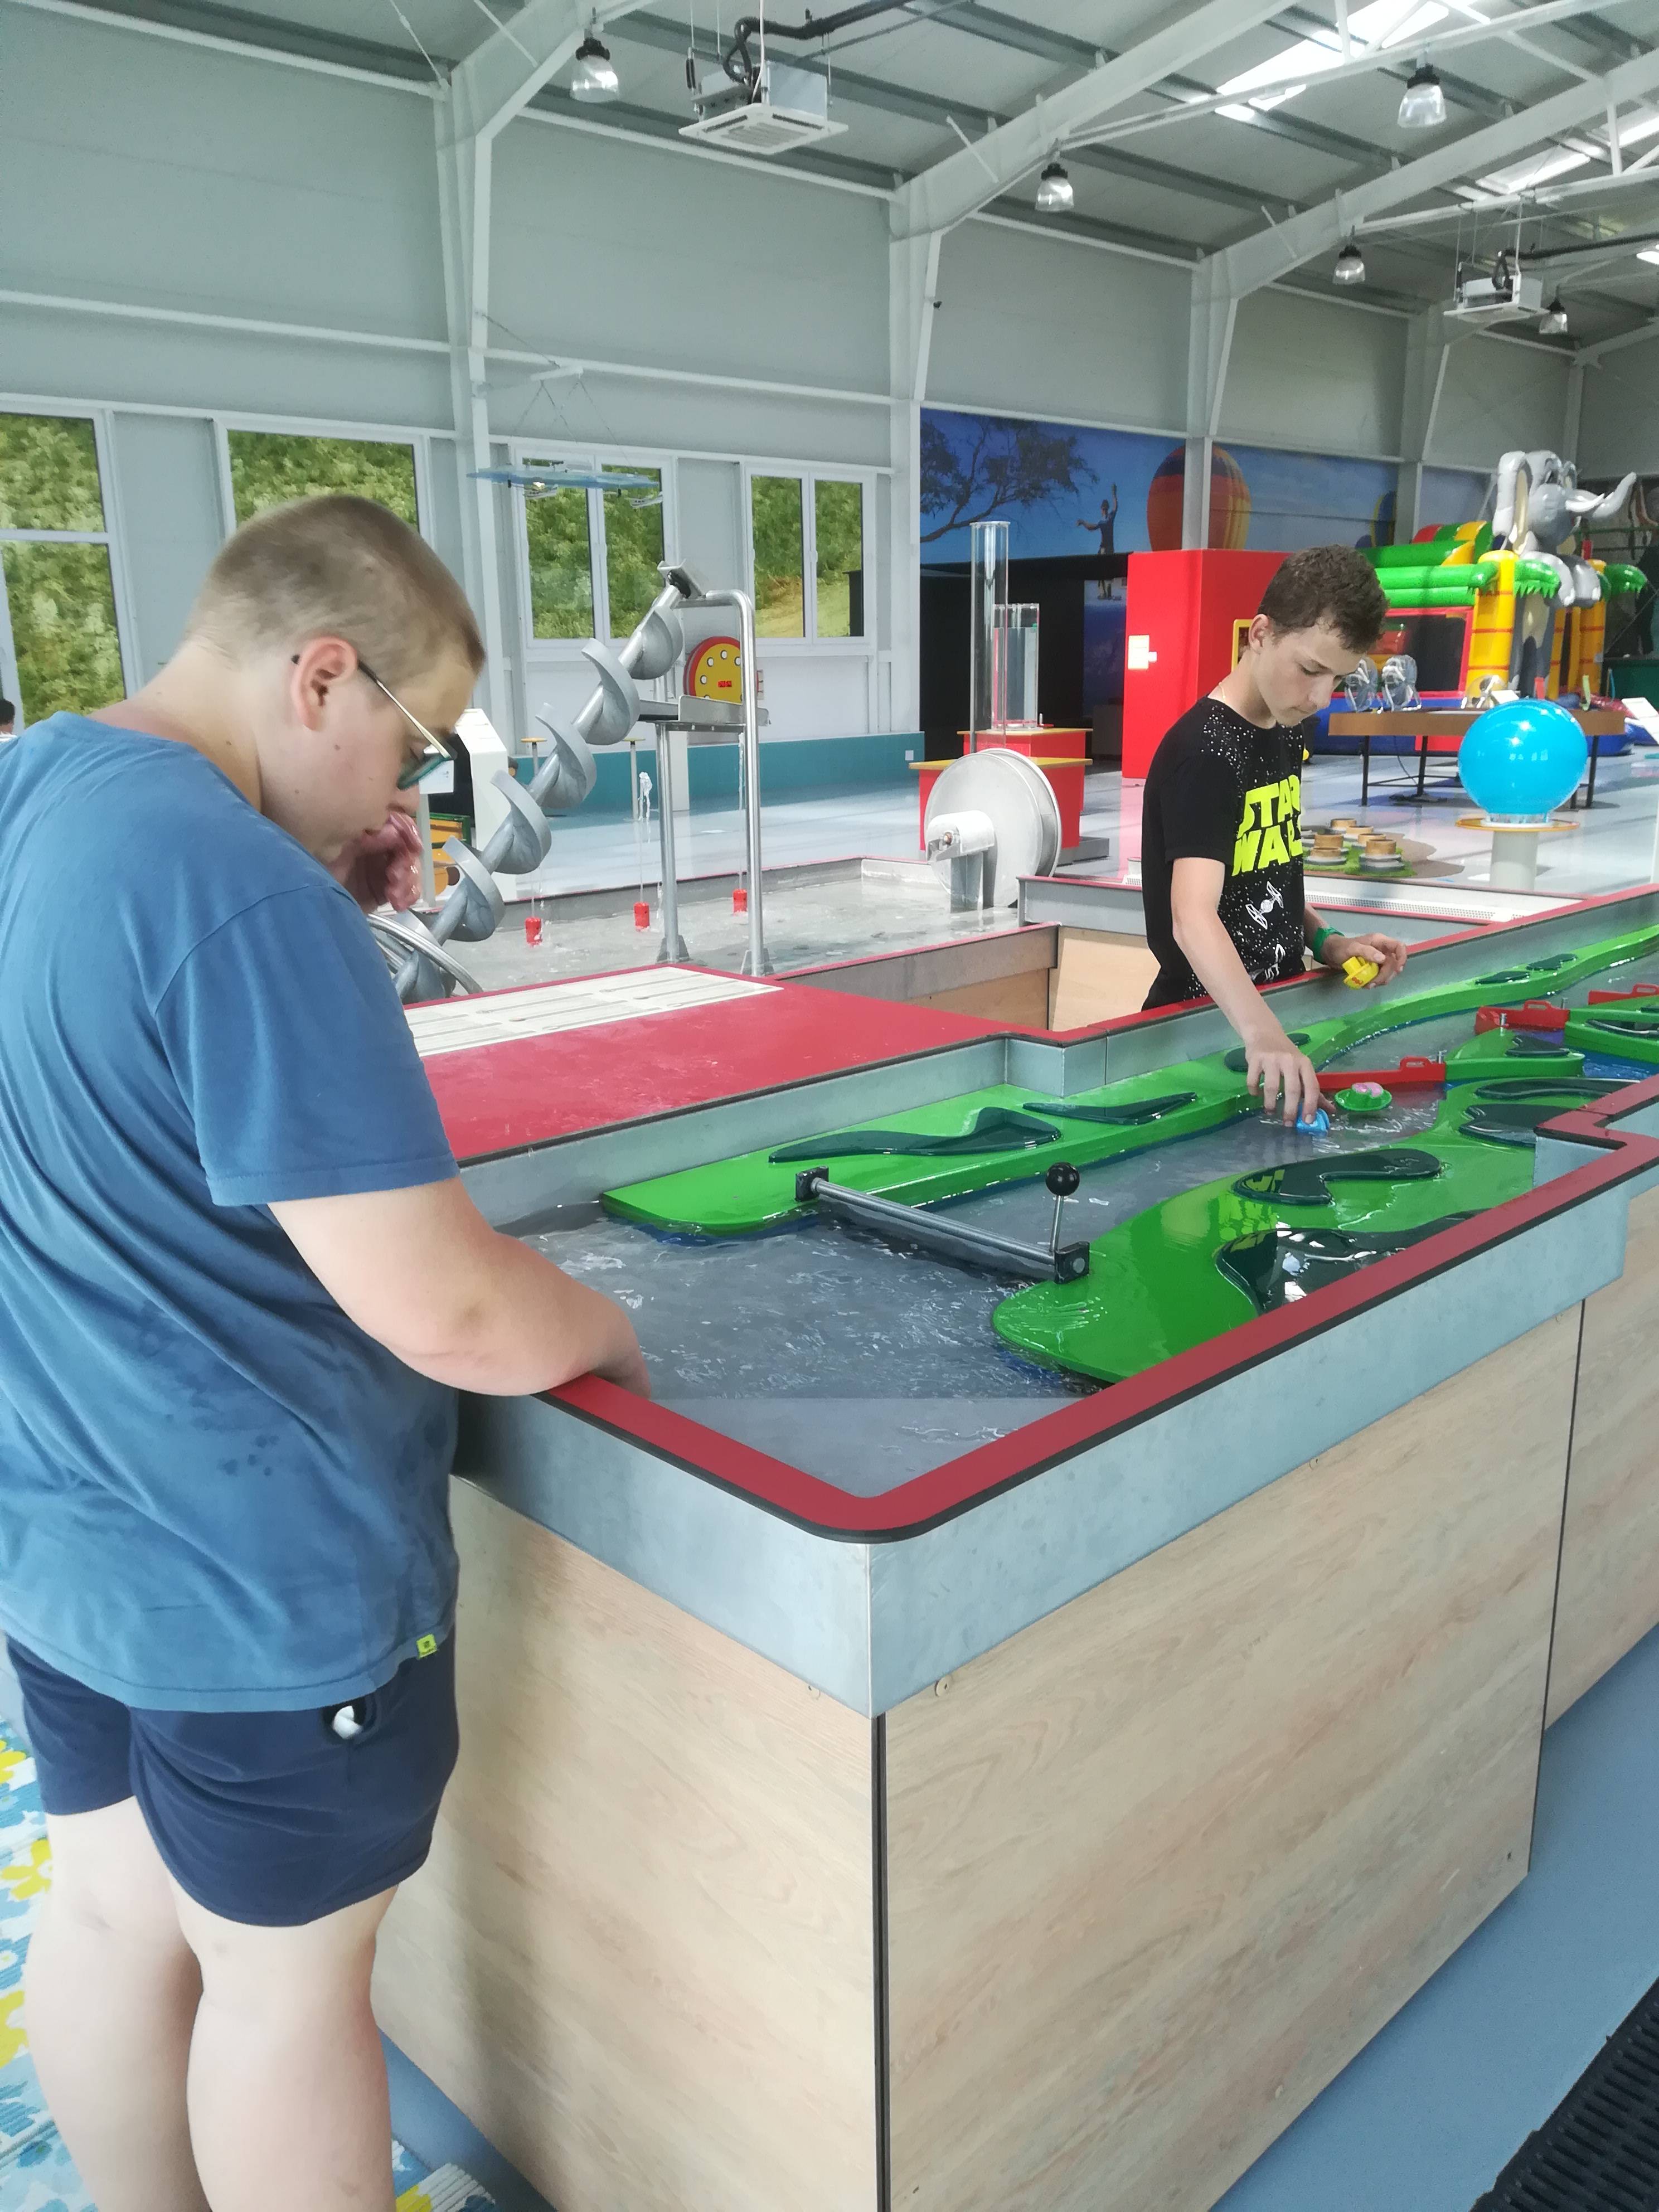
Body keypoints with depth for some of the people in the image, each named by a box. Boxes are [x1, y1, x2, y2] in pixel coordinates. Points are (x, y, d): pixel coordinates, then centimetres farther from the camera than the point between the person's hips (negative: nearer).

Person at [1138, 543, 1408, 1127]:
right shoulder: (1204, 754, -21)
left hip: (1273, 1007, 8)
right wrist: (1261, 1033, -47)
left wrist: (1325, 941, 3)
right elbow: (1193, 917, -34)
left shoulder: (1286, 733, 6)